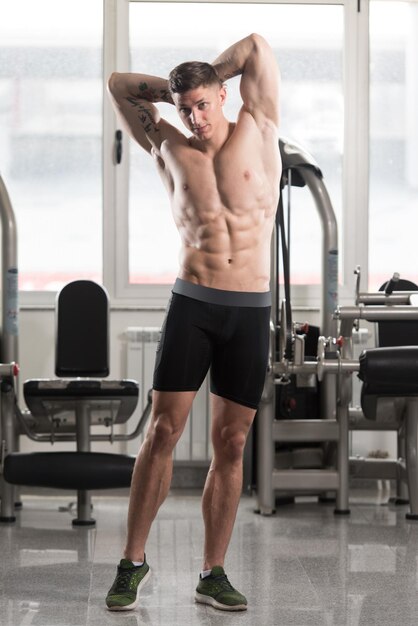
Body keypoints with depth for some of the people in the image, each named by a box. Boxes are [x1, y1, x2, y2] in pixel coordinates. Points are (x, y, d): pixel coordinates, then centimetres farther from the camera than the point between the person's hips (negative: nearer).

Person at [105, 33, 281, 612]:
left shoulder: (257, 131, 7)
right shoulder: (170, 148, 9)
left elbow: (257, 48, 1)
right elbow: (119, 84, 17)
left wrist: (204, 79, 11)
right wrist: (177, 91, 17)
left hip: (251, 310, 0)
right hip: (191, 304, 0)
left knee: (231, 443, 2)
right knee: (163, 431, -5)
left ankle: (213, 575, 9)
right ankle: (133, 563, 4)